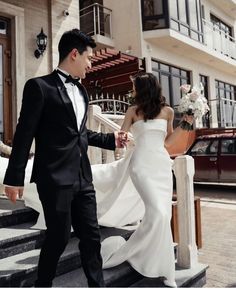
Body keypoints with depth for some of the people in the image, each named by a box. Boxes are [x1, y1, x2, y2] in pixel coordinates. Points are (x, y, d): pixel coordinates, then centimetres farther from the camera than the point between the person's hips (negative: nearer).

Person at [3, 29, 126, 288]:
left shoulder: (81, 90, 15)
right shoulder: (40, 86, -7)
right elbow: (24, 134, -9)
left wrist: (111, 140, 20)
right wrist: (14, 178, -10)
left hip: (82, 177, 7)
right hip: (55, 177, -7)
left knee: (91, 235, 11)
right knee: (59, 236, 5)